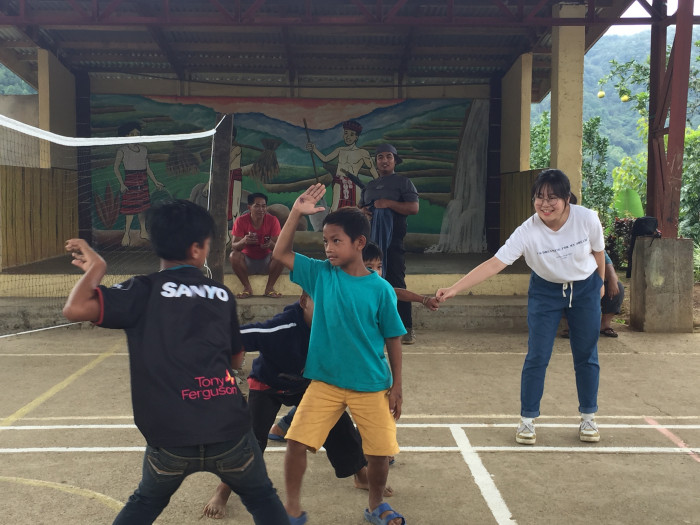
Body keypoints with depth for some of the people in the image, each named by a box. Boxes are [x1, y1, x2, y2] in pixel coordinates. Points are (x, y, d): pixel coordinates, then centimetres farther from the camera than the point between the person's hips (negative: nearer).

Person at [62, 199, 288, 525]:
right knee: (262, 499, 26)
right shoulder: (222, 294, 8)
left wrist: (96, 268, 2)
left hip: (171, 438, 0)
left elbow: (75, 309, -13)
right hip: (230, 431, 1)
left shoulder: (144, 291, -2)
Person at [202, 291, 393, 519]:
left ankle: (362, 477, 28)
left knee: (340, 426, 3)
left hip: (307, 384, 4)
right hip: (267, 385, -4)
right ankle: (222, 492, 9)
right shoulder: (282, 327, -42)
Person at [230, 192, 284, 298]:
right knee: (234, 255, -30)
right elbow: (233, 246, -17)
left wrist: (270, 244, -40)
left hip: (266, 262, 0)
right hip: (247, 260, 0)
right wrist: (244, 241, -41)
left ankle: (270, 287, -10)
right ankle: (247, 287, -11)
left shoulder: (272, 220, -11)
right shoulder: (241, 221, -12)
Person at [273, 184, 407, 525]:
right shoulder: (321, 274, -2)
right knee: (297, 441, -6)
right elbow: (280, 254, -4)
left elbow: (393, 339, -2)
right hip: (325, 382, 2)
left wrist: (396, 385, 0)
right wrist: (296, 214, -14)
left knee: (380, 452, 4)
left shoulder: (380, 289, -9)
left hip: (372, 386, -1)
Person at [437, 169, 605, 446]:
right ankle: (527, 420, 12)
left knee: (586, 356, 9)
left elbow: (597, 251, -4)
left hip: (585, 289, 2)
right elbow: (494, 263, -35)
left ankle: (588, 418, 27)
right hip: (545, 291, -1)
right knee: (537, 356, -3)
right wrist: (454, 289, -45)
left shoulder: (587, 219, -25)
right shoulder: (527, 232, -29)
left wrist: (600, 283, 12)